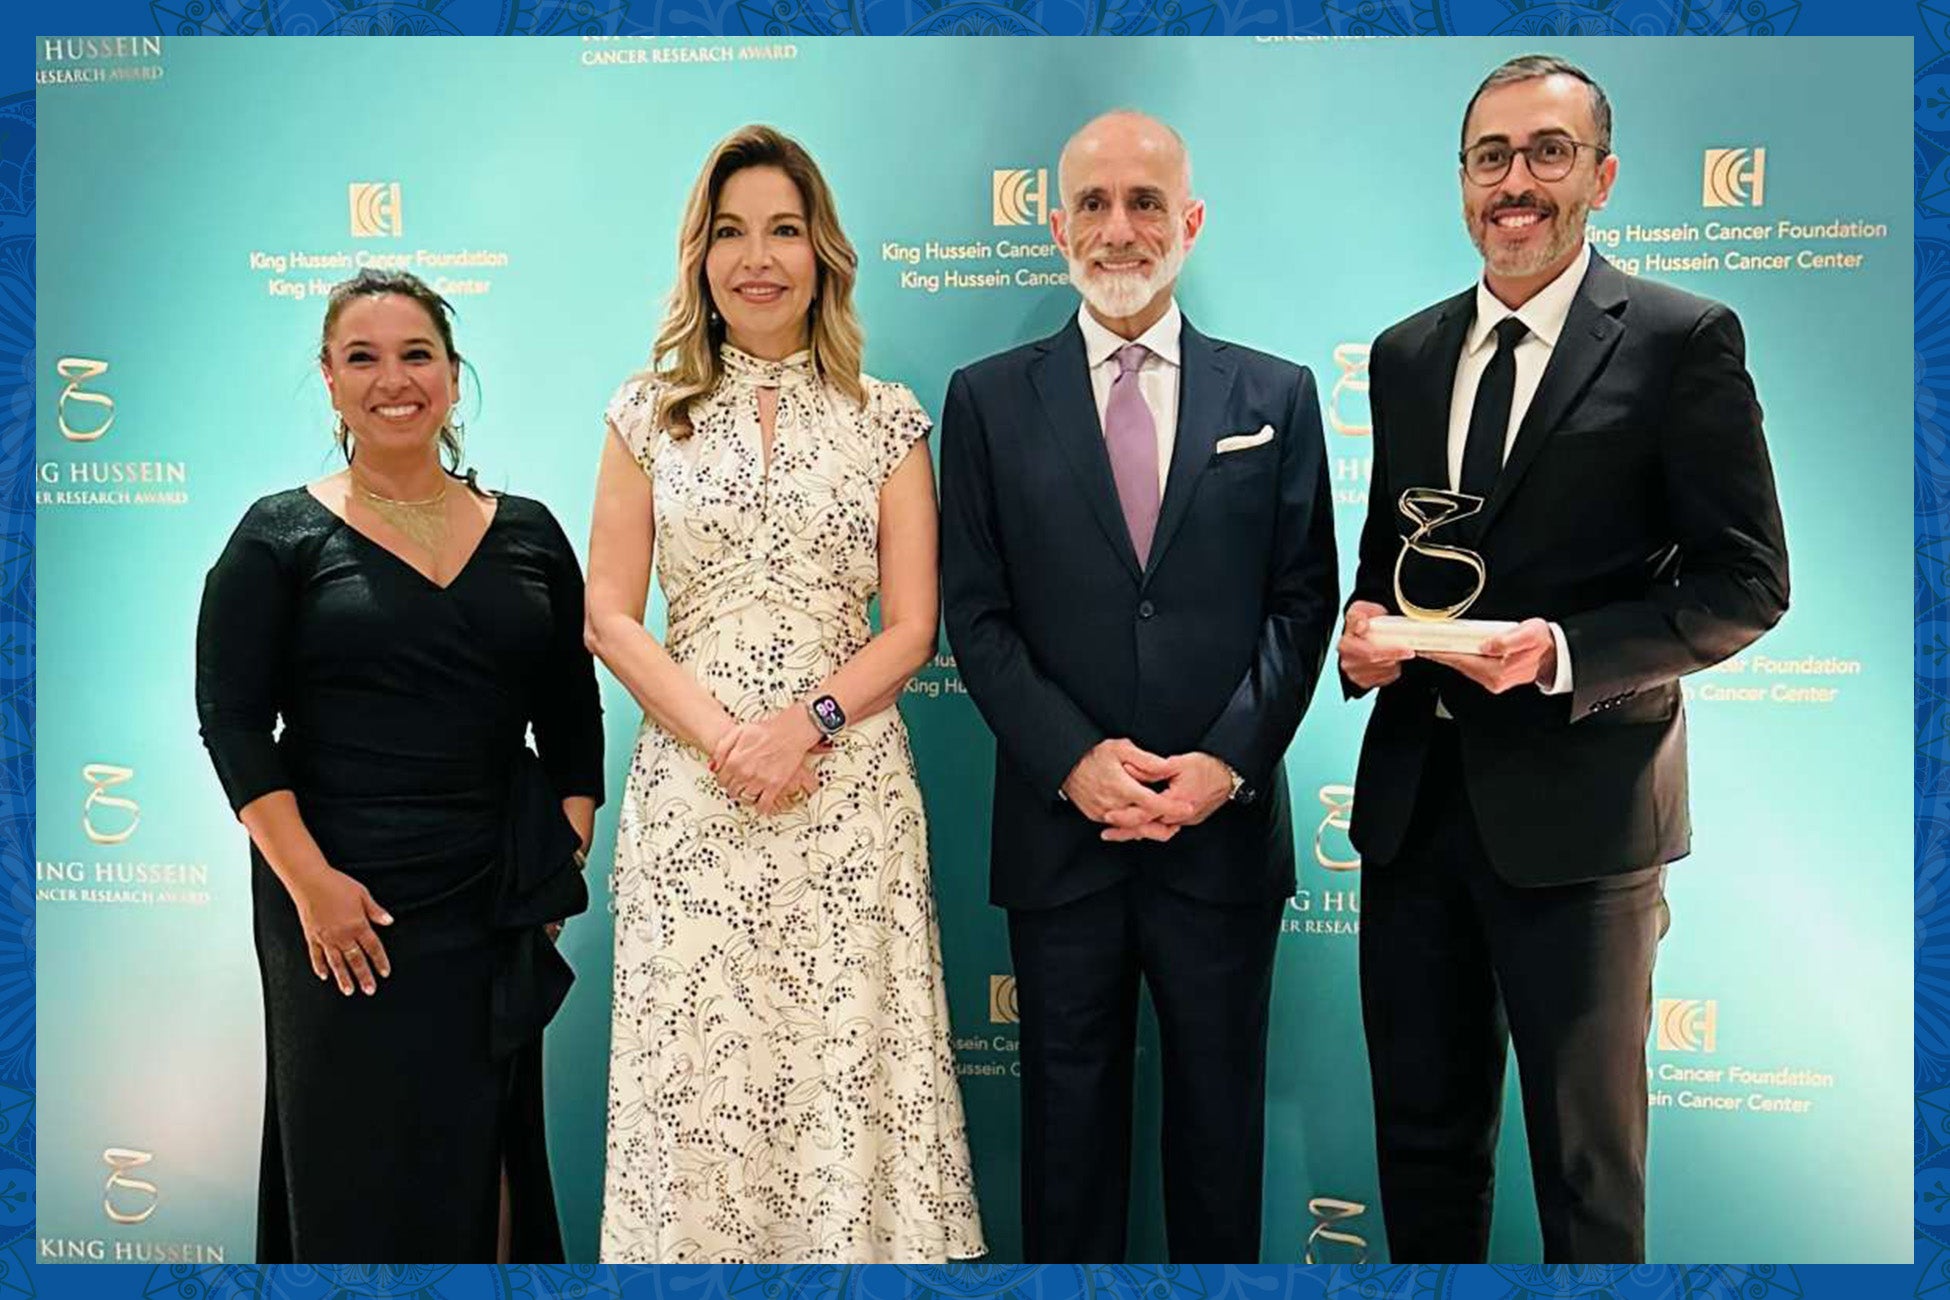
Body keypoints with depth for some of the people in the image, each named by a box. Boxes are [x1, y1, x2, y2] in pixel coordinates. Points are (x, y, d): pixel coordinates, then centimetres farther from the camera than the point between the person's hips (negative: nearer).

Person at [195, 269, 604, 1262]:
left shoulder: (526, 535, 8)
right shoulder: (281, 536, -1)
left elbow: (573, 716, 10)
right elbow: (231, 721, -6)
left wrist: (564, 858, 2)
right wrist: (309, 881, -14)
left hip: (496, 909, 3)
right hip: (343, 907, -2)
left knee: (484, 1162, 12)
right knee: (356, 1174, 5)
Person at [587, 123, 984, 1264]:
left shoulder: (886, 420, 5)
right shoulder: (650, 415, 7)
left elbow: (911, 626, 2)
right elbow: (609, 619, 3)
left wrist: (805, 723, -14)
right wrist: (721, 736, -10)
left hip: (850, 787, 0)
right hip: (691, 784, 1)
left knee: (846, 1055, 3)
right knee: (697, 1062, 5)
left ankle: (856, 1242, 22)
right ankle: (700, 1249, 24)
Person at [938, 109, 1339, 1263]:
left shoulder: (1277, 395, 4)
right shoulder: (990, 399, 3)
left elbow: (1304, 602, 2)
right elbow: (977, 614, 0)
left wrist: (1229, 761, -10)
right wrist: (1072, 761, -12)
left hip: (1225, 826, 1)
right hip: (1059, 829, 0)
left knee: (1220, 1106, 15)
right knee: (1070, 1105, 13)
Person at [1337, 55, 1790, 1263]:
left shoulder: (1684, 339, -5)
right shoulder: (1406, 352, 11)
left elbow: (1747, 581, -7)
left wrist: (1566, 654, -20)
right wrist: (1365, 621, -3)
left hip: (1577, 810, -4)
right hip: (1413, 797, 5)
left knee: (1587, 1158, 11)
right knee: (1422, 1133, 17)